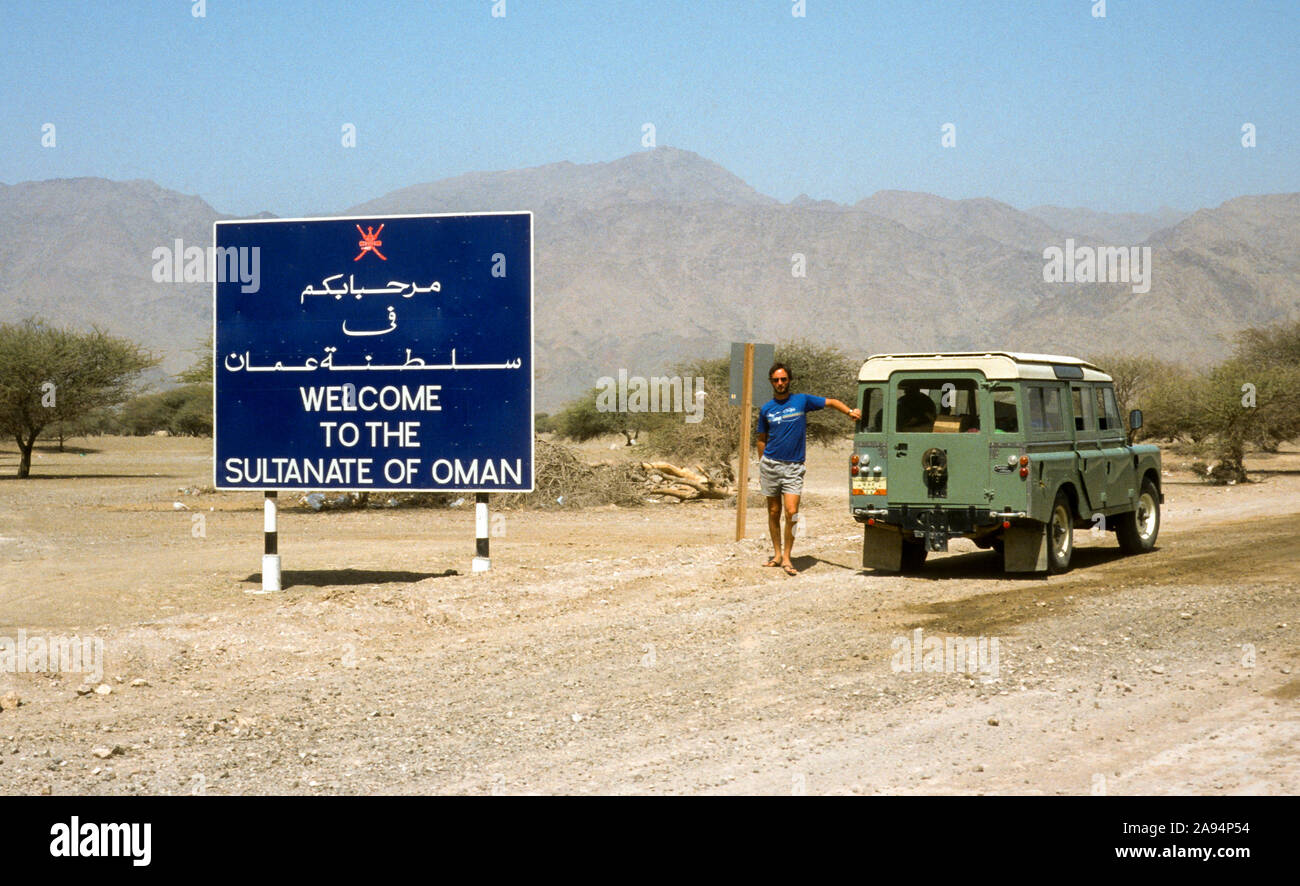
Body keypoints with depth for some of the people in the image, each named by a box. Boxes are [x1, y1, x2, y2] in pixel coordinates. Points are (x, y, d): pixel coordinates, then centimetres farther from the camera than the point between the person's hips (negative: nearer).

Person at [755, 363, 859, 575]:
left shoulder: (802, 400, 2)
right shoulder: (766, 409, 8)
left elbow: (831, 402, 7)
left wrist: (849, 412, -11)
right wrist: (761, 468, 14)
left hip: (793, 466, -2)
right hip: (770, 464, 2)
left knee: (791, 512, -12)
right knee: (774, 512, 6)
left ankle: (787, 558, -4)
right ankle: (777, 554, 19)